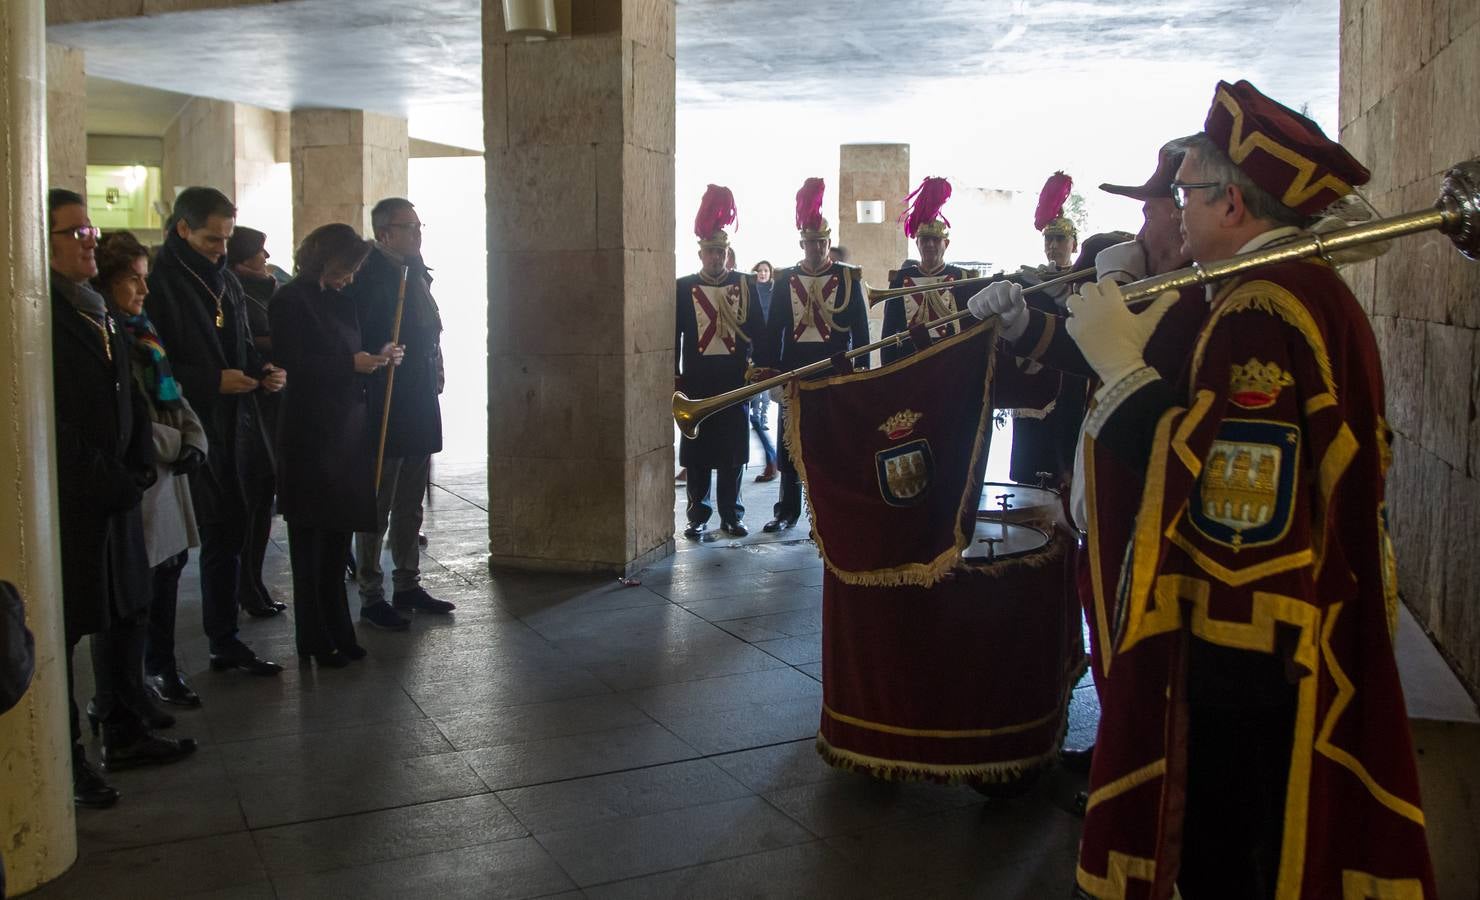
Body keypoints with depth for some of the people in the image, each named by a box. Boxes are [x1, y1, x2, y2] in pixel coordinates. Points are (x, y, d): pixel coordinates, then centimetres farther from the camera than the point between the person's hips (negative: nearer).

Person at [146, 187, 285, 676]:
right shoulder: (158, 282, -12)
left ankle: (225, 641, 28)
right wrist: (213, 382, -19)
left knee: (227, 537, 16)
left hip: (230, 432, 8)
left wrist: (263, 370, 2)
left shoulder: (225, 280, 13)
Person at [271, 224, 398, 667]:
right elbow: (291, 365, -15)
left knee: (337, 534, 12)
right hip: (312, 435, -8)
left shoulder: (342, 302, 15)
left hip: (349, 432, 8)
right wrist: (352, 363, -17)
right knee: (313, 539, 1)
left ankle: (337, 634, 21)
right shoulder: (290, 302, -8)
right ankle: (316, 641, 10)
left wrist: (379, 356, 0)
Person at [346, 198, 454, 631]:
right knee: (377, 506, 1)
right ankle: (371, 597, 9)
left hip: (420, 407, 8)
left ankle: (408, 586, 27)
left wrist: (432, 381, 11)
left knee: (410, 505, 16)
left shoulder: (416, 275, 12)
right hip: (384, 410, -8)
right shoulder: (366, 278, -14)